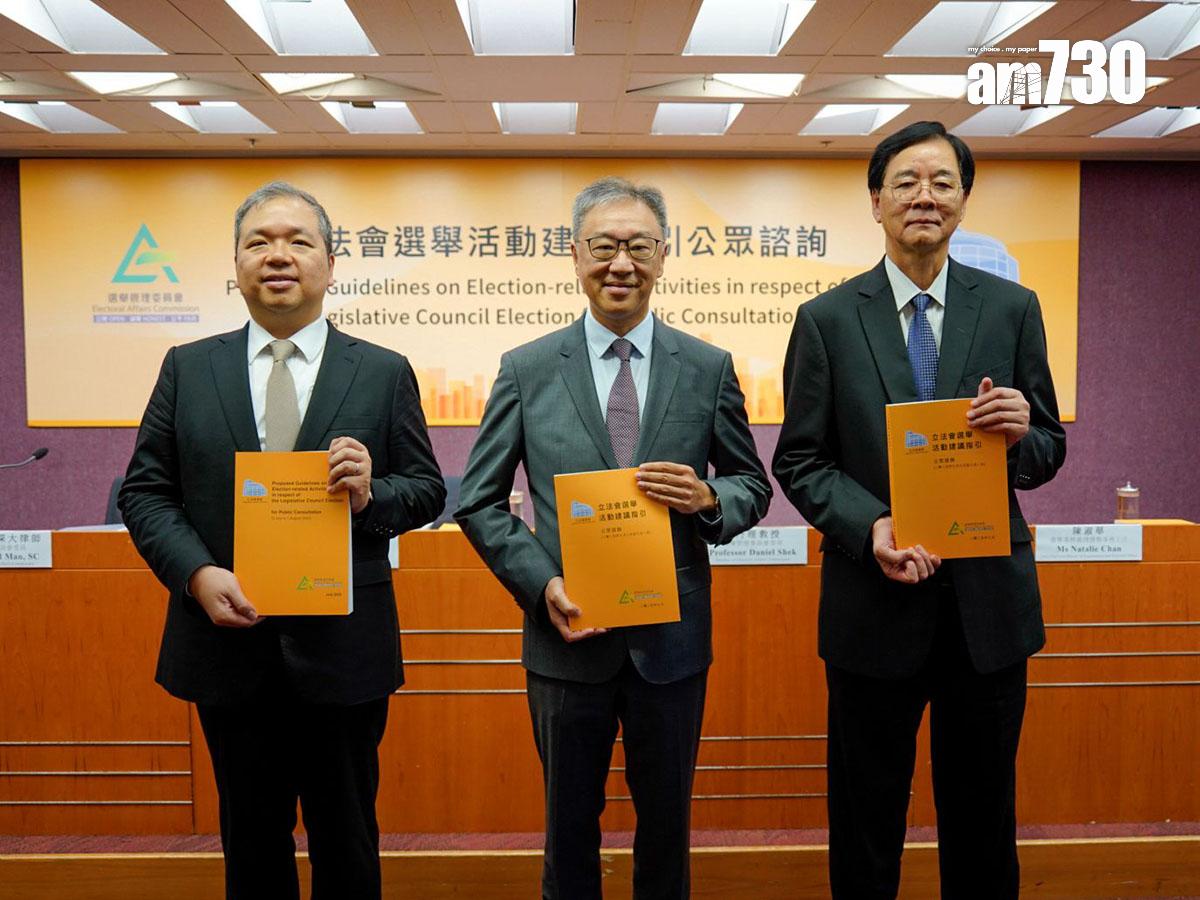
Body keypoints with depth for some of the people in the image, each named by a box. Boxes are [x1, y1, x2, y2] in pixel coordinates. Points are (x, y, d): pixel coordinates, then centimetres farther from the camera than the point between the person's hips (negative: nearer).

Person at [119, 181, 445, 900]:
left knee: (347, 841, 14)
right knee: (252, 841, 18)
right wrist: (198, 574, -13)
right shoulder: (188, 369, 5)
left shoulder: (385, 373, 0)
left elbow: (428, 489, 2)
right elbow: (144, 491, 3)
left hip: (343, 651, -1)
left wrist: (371, 495, -20)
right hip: (229, 644, 2)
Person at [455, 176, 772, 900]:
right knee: (570, 822, 18)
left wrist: (708, 499, -15)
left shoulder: (709, 369, 0)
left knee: (666, 819, 19)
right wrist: (542, 584, -13)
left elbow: (753, 485, 7)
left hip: (672, 640, 1)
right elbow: (480, 502, 1)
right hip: (567, 635, 0)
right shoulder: (527, 370, -2)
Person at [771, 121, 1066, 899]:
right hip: (874, 601, -1)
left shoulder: (1012, 308, 3)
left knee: (983, 814, 17)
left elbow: (1047, 454, 5)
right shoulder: (827, 319, -1)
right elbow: (799, 461, -2)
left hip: (987, 601, 2)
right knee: (866, 815, 13)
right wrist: (872, 528, -19)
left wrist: (1023, 431, -18)